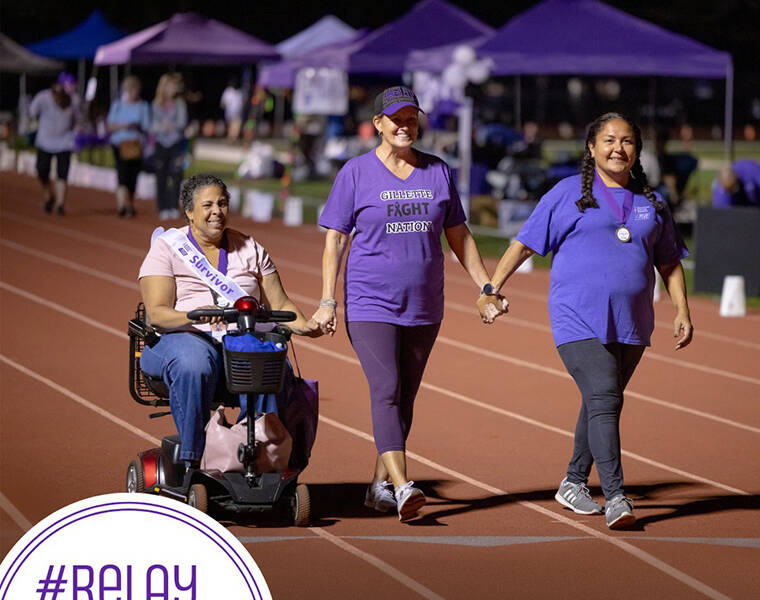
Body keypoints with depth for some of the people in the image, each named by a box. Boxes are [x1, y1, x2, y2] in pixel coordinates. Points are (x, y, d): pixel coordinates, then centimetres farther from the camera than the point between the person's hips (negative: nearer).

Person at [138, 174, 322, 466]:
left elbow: (279, 305, 15)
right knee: (195, 366, -39)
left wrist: (303, 325, -8)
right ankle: (190, 460, -34)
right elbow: (157, 313, -5)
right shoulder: (166, 248, 7)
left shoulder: (250, 249, 18)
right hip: (184, 338, -2)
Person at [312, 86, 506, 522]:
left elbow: (458, 235, 15)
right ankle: (402, 487, -26)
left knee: (406, 396, 7)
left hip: (424, 307, 4)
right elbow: (335, 240, -1)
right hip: (371, 303, -4)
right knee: (386, 391, -16)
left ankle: (380, 485, 18)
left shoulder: (437, 172, 9)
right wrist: (328, 301, -10)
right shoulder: (356, 173, 0)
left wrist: (486, 286, 10)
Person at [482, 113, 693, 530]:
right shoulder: (569, 194, 1)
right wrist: (493, 288, -4)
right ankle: (615, 497, -21)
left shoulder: (651, 203, 13)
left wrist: (682, 312, 13)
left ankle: (574, 483, 28)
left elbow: (669, 263, 21)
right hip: (579, 320, -5)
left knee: (602, 404, 12)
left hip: (631, 324, 5)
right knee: (603, 400, -17)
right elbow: (525, 243, 2)